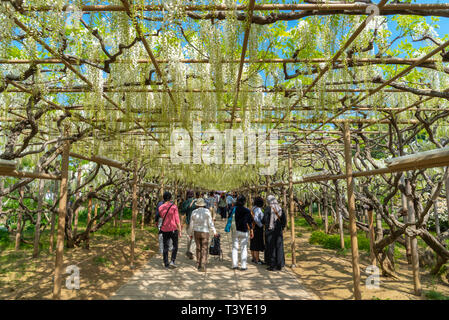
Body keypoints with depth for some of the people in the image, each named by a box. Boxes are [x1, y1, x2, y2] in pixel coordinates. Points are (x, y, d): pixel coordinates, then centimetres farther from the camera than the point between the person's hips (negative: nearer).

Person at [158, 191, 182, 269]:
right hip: (173, 229, -3)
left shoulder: (160, 208, 0)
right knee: (175, 246, 14)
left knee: (165, 247, 11)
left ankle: (166, 264, 15)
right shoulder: (174, 206, -10)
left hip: (164, 229, 3)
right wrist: (180, 230, -7)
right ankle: (172, 261, 3)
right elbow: (177, 219, -11)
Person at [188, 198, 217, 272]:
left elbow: (191, 224, 3)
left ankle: (198, 264, 24)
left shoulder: (194, 212, -1)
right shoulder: (207, 211, -8)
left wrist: (190, 233, 14)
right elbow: (210, 222, -8)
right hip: (205, 232, -3)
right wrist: (214, 232, -1)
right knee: (204, 249, 1)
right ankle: (202, 265, -5)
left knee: (198, 248, 16)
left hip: (196, 232, 3)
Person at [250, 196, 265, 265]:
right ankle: (257, 260, 2)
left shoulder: (254, 208, 9)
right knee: (257, 244, -4)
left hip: (254, 228, 9)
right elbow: (256, 218, -30)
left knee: (253, 244, 13)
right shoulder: (258, 209, -18)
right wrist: (260, 225, -19)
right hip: (257, 228, -9)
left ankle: (254, 258, 22)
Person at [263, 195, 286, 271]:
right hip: (278, 231, 4)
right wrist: (281, 227, 14)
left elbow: (265, 219, -15)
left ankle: (272, 266, 5)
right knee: (279, 247, 11)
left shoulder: (268, 208, -11)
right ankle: (279, 265, 14)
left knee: (271, 248, 3)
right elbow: (284, 220, 3)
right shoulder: (280, 208, 3)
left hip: (270, 230, -4)